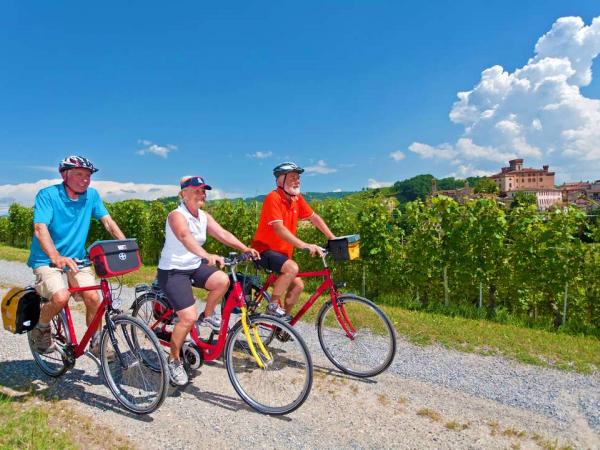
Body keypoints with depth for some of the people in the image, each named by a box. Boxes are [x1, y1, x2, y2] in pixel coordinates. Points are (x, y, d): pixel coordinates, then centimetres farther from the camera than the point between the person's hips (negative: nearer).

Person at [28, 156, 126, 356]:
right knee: (61, 297, -27)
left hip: (76, 259, 4)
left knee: (93, 297, -16)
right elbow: (40, 228, -24)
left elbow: (108, 221, -5)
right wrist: (56, 257, -41)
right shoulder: (47, 195, -13)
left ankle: (96, 342, 6)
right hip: (47, 260, -3)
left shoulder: (91, 195, -1)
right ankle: (41, 329, 6)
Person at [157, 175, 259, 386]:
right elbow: (186, 237, -38)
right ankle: (174, 360, 10)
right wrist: (207, 256, -55)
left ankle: (208, 316, 5)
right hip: (173, 271, -6)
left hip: (195, 266, 6)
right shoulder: (177, 216, -18)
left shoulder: (204, 217, 4)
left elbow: (222, 233, -8)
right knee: (188, 318, -15)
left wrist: (245, 249, -23)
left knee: (222, 280, -22)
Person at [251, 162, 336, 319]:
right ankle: (272, 306, -12)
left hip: (282, 252, 8)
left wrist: (333, 239, 1)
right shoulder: (273, 198, -20)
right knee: (292, 268, -30)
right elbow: (279, 229, -30)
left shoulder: (297, 198, 3)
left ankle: (284, 319, 20)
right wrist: (304, 245, -39)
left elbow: (314, 218, 9)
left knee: (298, 286, 3)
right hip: (265, 249, -8)